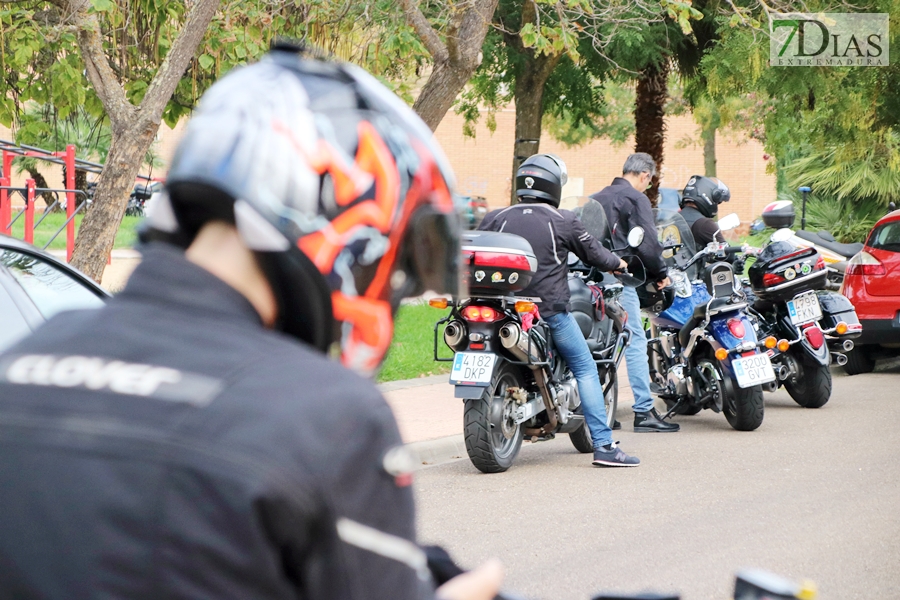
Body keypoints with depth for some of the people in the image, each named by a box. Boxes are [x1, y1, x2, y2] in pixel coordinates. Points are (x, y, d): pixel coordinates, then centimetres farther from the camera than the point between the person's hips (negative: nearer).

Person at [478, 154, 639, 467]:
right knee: (585, 370, 5)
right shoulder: (562, 221, -4)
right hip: (549, 308, -4)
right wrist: (618, 263, 27)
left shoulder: (496, 218, 5)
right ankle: (603, 444, -2)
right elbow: (593, 253, 5)